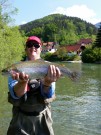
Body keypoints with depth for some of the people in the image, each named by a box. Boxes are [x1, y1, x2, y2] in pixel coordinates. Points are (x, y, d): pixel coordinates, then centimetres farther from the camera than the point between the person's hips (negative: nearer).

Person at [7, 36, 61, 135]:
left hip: (43, 116, 1)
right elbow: (15, 94, -20)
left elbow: (48, 94, -18)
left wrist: (47, 82, -40)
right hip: (21, 118, 0)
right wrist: (23, 81, -41)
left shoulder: (48, 68, -4)